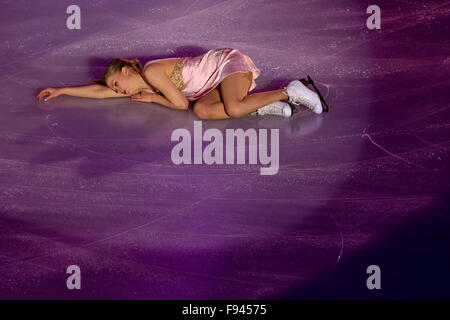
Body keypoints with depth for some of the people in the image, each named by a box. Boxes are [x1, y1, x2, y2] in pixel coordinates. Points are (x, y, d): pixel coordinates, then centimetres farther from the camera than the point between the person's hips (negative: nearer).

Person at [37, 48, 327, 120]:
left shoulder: (151, 71, -18)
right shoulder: (142, 86, 8)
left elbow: (181, 103, -18)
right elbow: (100, 92, 16)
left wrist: (152, 98, -3)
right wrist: (60, 91, 18)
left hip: (228, 62, -8)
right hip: (217, 82, 8)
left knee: (233, 108, -35)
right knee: (203, 110, -20)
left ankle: (289, 91, -18)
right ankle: (262, 107, -16)